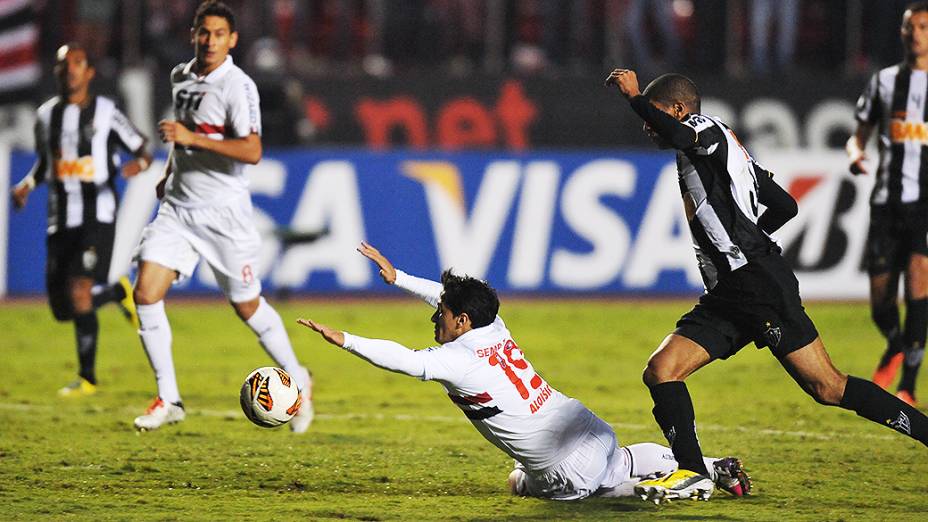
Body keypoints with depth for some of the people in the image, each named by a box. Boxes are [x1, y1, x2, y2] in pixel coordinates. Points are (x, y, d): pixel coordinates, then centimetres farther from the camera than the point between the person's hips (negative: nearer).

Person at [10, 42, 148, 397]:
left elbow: (141, 152, 5)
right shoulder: (46, 115, 11)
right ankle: (118, 292, 34)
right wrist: (27, 185, 7)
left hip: (98, 218, -5)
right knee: (63, 308, 3)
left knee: (79, 290, -21)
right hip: (61, 220, 5)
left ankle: (87, 377, -11)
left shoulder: (105, 112, -2)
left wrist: (139, 164, -19)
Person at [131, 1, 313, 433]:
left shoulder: (238, 86, -14)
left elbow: (251, 151, -26)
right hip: (177, 207, 6)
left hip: (223, 213, -6)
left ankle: (298, 381, 28)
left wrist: (191, 138, -30)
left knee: (247, 306, 5)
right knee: (146, 292, -10)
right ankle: (168, 400, -1)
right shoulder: (180, 77, 8)